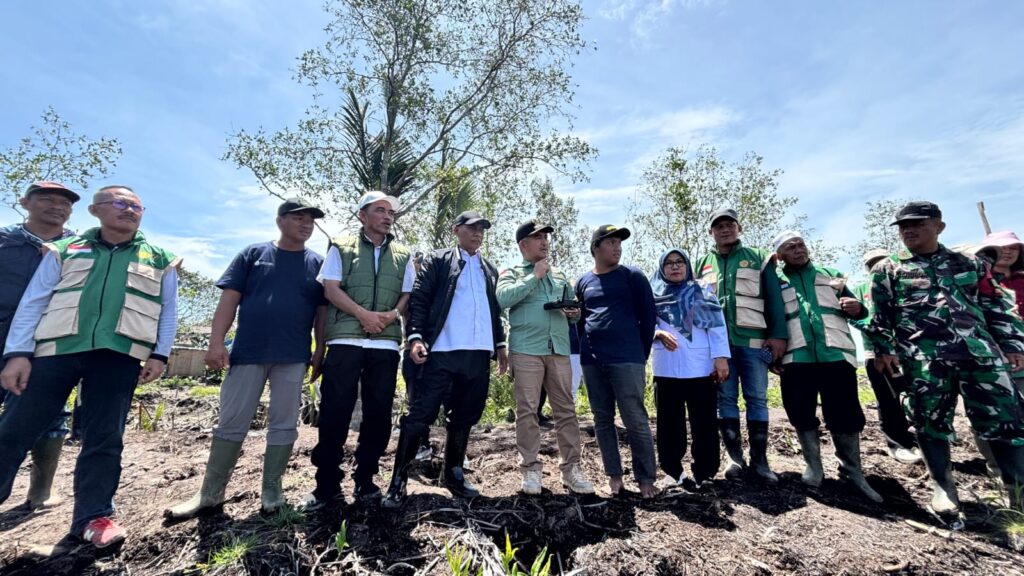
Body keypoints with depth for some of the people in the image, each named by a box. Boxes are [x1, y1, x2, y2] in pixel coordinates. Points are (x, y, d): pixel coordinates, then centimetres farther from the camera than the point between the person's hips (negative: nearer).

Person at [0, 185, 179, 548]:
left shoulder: (160, 260, 13)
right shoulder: (64, 250, 14)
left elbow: (168, 311, 9)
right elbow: (33, 302, 8)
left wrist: (160, 354, 0)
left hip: (119, 355, -1)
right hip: (57, 349, 1)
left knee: (104, 439, 2)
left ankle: (93, 515, 11)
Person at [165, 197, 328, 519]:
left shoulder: (318, 263, 7)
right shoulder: (252, 254, 6)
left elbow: (322, 311, 6)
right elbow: (229, 299, 2)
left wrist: (319, 352, 1)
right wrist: (216, 342, -6)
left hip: (293, 357, 0)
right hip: (247, 352, 0)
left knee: (283, 425, 6)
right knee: (231, 424, 8)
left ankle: (271, 491, 20)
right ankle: (210, 493, 23)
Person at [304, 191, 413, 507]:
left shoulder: (403, 255, 15)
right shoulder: (341, 248, 9)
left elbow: (408, 294, 10)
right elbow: (330, 289, -1)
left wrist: (393, 314, -11)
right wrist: (363, 314, -14)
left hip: (386, 344, 3)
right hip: (345, 340, -2)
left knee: (378, 413, 5)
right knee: (335, 411, 1)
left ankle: (365, 479, 20)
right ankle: (327, 483, 16)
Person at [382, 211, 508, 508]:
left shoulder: (490, 269, 19)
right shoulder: (438, 261, 6)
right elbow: (418, 299, -3)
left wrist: (500, 344, 16)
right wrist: (415, 336, -14)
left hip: (479, 353, 5)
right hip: (442, 352, -4)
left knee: (464, 418, 13)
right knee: (420, 415, -4)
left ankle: (453, 473, 29)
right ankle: (398, 481, 9)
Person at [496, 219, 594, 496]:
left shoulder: (559, 275, 22)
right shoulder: (512, 273, 7)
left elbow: (570, 307, 26)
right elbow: (503, 298, -14)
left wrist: (575, 313, 2)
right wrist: (534, 276, -10)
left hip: (559, 350, 4)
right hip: (526, 350, -4)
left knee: (566, 410, 5)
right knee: (527, 410, 0)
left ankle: (571, 468, 14)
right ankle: (531, 469, 12)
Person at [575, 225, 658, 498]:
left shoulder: (633, 277, 2)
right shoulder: (583, 282, 12)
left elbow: (648, 317, 1)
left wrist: (641, 355, 2)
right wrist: (585, 352, 11)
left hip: (626, 360, -3)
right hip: (592, 362, 4)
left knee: (636, 421, 0)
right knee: (603, 420, 9)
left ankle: (646, 478, 14)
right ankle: (614, 475, 22)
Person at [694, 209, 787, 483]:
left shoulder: (758, 258, 10)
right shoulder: (702, 264, 14)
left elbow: (774, 299, 3)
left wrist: (778, 335, -6)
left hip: (753, 340, -1)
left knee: (757, 399, 4)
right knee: (726, 399, 4)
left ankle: (760, 459, 14)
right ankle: (735, 457, 14)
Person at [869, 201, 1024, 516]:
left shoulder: (969, 264, 18)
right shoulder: (887, 270, 9)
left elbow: (996, 306, 17)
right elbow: (880, 315, 4)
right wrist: (884, 349, -5)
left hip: (979, 349, 3)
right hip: (922, 355, -2)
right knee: (930, 420, -1)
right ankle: (943, 486, 12)